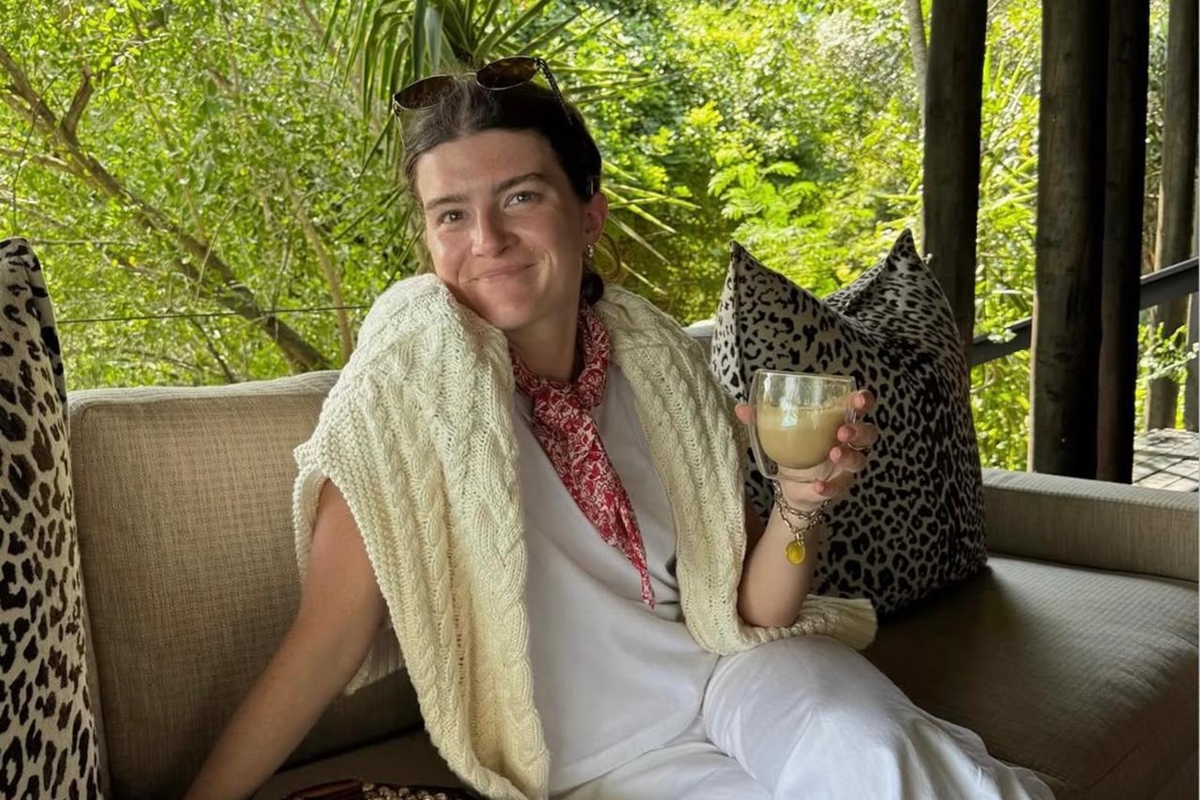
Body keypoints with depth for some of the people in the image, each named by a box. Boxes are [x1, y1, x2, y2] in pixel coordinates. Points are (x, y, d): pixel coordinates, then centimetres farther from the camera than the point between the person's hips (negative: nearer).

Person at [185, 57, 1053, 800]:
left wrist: (802, 504, -18)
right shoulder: (415, 355, -16)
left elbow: (751, 610, 0)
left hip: (730, 675, 3)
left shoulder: (658, 357, -6)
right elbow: (332, 629, -13)